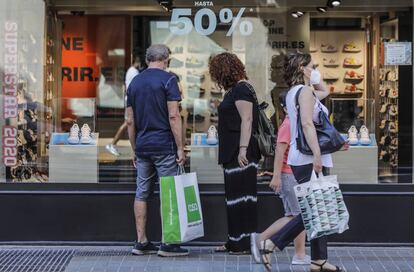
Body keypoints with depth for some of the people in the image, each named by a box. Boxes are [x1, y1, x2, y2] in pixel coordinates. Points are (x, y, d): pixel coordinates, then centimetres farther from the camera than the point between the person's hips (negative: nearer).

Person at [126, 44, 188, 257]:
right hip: (164, 146, -6)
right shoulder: (167, 80, -7)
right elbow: (173, 116, -14)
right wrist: (180, 148, -10)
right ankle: (168, 244, 0)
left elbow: (130, 121, 13)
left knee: (142, 193, 9)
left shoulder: (134, 82, 11)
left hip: (142, 147, 6)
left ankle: (141, 242, 10)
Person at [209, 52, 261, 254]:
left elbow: (247, 120, -20)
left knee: (241, 196, -7)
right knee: (234, 196, 13)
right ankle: (235, 242, 19)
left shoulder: (241, 89, -12)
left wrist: (243, 149, -24)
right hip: (233, 153, 10)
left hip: (241, 154, -10)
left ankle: (245, 243, -2)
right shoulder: (234, 90, 19)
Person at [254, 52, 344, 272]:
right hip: (308, 158, -10)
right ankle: (270, 244, -11)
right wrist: (317, 154, -28)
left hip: (303, 159, 10)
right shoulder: (305, 90, -10)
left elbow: (325, 91, 37)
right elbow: (307, 124, -23)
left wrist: (315, 79, 21)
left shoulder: (294, 92, 19)